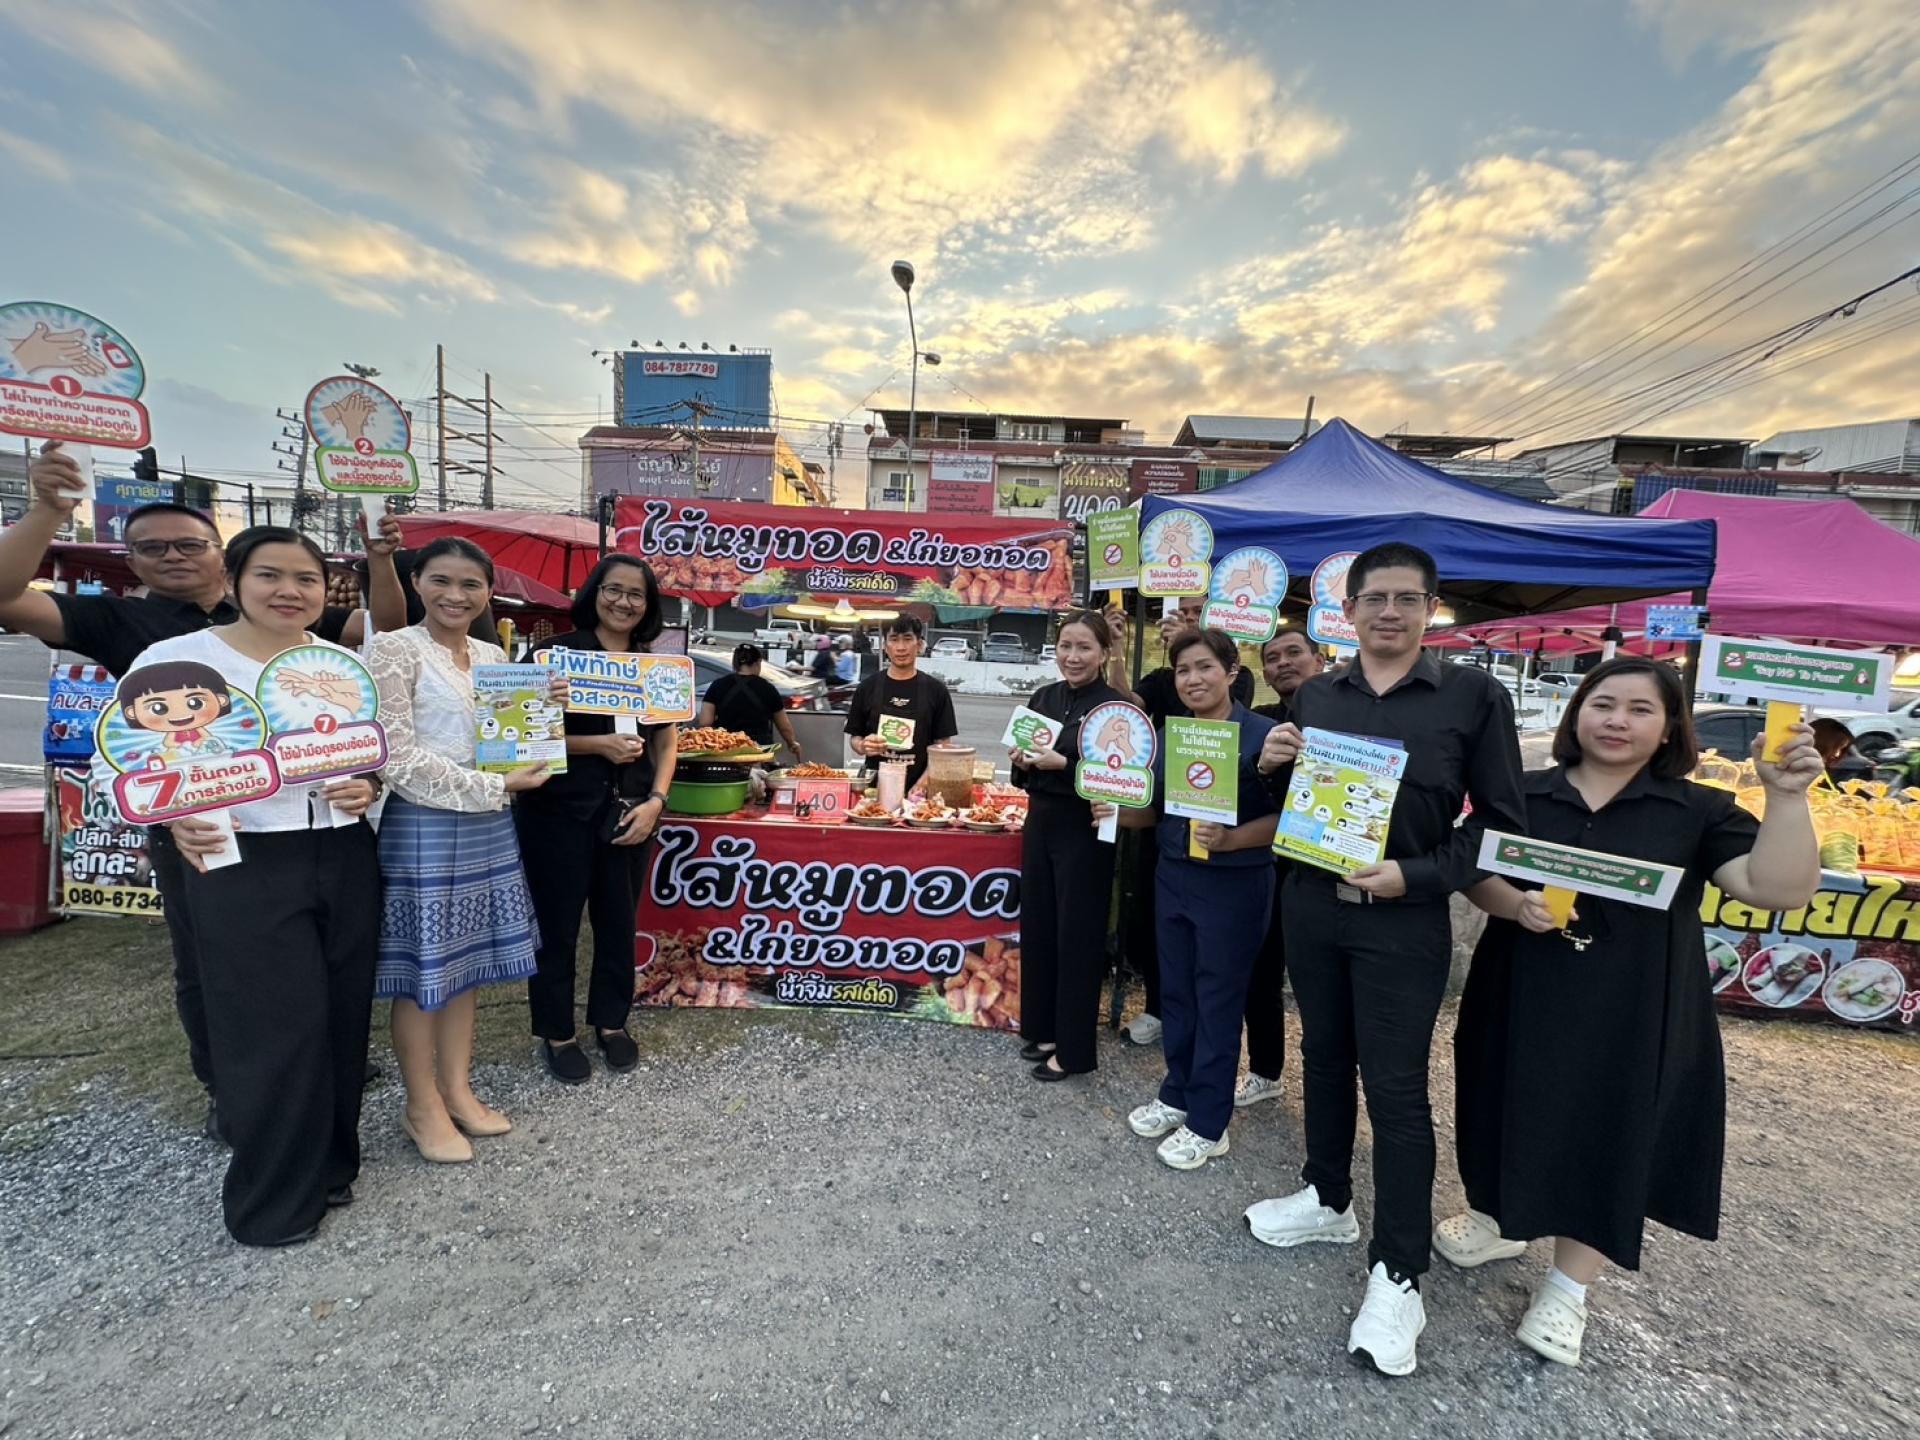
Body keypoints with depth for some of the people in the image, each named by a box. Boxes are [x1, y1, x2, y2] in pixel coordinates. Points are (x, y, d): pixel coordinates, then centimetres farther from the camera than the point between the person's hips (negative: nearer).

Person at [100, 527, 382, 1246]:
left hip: (345, 859, 4)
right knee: (272, 1032, 1)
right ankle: (272, 1199, 23)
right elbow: (116, 758, -3)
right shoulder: (177, 657, -5)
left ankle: (326, 1163, 34)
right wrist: (175, 817, -20)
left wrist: (369, 788, -8)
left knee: (341, 1019, 12)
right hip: (241, 865, -4)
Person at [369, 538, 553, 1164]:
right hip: (421, 827, -6)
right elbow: (397, 757, -16)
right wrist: (494, 786, -17)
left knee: (466, 961, 15)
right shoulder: (394, 650, -10)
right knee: (422, 970, 6)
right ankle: (423, 1108, 23)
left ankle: (458, 1091, 29)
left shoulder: (495, 656, 9)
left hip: (487, 827, 6)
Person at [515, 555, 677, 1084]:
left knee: (618, 921, 14)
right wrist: (599, 745, -20)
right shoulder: (556, 654, -5)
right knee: (556, 924, 8)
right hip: (559, 810, -3)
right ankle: (557, 1032, 26)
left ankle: (611, 1021, 32)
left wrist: (655, 802, -5)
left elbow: (667, 744, 8)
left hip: (628, 811, 4)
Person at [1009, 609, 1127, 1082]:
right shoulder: (1044, 697, 7)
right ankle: (1043, 1029, 32)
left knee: (1078, 937, 4)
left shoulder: (1115, 707, -12)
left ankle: (1074, 1049, 19)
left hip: (1085, 834, -6)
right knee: (1037, 929, 14)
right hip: (1040, 825, 7)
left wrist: (1064, 765, -25)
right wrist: (1022, 762, -7)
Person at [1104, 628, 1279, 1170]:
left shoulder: (1262, 734, -13)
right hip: (1173, 877, 6)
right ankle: (1177, 1095, 35)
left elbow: (1287, 816, -15)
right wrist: (1117, 812, -8)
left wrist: (1230, 840, -29)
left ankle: (1208, 1123, 22)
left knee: (1218, 1000, 6)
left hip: (1235, 886, -6)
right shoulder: (1166, 736, 5)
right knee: (1175, 991, 16)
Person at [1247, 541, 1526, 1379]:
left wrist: (1415, 876, -18)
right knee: (1324, 1056, 17)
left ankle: (1397, 1274, 19)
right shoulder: (1314, 695, 5)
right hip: (1311, 904, 4)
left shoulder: (1475, 696, -6)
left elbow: (1500, 820, -5)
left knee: (1396, 1087, 2)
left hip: (1404, 921, -4)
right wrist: (1272, 765, -9)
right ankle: (1328, 1199, 38)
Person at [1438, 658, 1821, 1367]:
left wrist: (1786, 795, -21)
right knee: (1518, 1112, 15)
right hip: (1523, 995, 1)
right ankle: (1504, 1220, 41)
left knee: (1606, 1135, 8)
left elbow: (1782, 889, -12)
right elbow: (1475, 874, -1)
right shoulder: (1525, 794, 1)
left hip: (1630, 1013, -1)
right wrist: (1515, 905, -20)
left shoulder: (1699, 811, -1)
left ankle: (1568, 1289, 28)